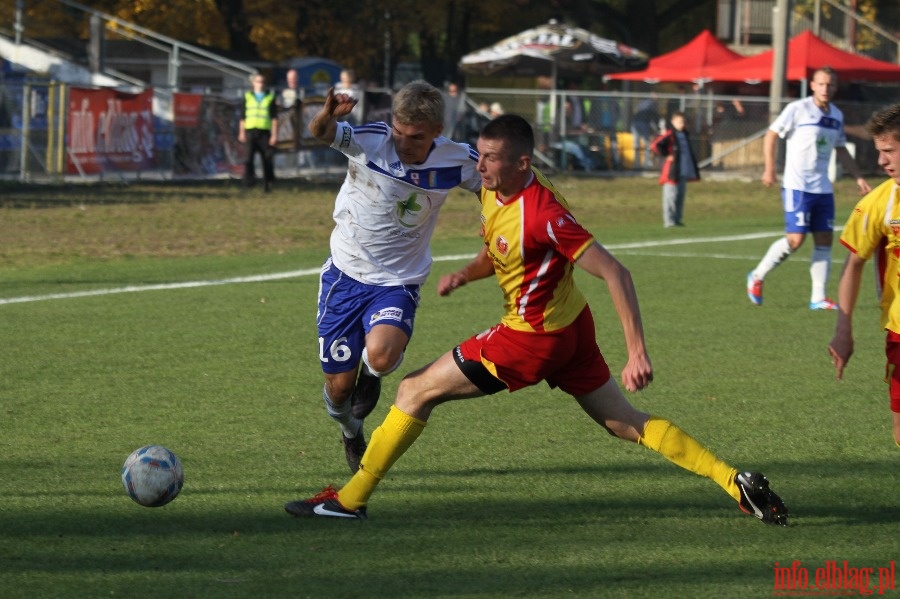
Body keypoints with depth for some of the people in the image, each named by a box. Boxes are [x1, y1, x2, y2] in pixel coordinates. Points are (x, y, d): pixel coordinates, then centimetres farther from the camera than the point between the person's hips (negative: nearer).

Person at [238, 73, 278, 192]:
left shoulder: (270, 97, 10)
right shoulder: (247, 97, 12)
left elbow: (274, 118, 5)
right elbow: (242, 117, 11)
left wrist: (274, 134, -3)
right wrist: (241, 133, 1)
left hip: (265, 132, 0)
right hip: (250, 131, 0)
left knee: (268, 158, 0)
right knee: (248, 155, -15)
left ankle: (269, 184, 6)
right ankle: (249, 180, -17)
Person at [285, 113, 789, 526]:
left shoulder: (541, 213, -28)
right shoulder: (494, 191, -2)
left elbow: (615, 273, -28)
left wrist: (638, 353, -31)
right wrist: (466, 275, 1)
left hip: (534, 338, -9)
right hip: (571, 323, 9)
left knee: (416, 392, -1)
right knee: (626, 423, 14)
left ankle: (351, 499, 9)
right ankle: (737, 482, 8)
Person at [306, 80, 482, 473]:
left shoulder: (455, 161, -12)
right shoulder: (368, 141, -18)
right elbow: (320, 132, -36)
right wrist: (328, 116, -60)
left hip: (398, 283, 0)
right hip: (346, 275, 0)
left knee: (381, 355, -31)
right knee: (338, 386, 3)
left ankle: (370, 378, 9)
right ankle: (351, 432, 40)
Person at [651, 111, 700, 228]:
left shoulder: (684, 134, 16)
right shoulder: (669, 135, -10)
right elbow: (654, 145, -21)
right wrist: (665, 156, -16)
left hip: (684, 172, 8)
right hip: (672, 172, -8)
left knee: (680, 195, 10)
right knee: (671, 195, -7)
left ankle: (677, 219, 16)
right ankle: (669, 221, -7)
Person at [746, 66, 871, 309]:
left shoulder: (837, 115, 11)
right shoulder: (797, 109, -8)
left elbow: (841, 150, 23)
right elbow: (771, 135, -4)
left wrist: (859, 178, 18)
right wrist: (769, 169, -12)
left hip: (823, 189, 6)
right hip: (797, 187, -6)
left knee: (824, 240, 2)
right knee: (795, 239, -12)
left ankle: (818, 298, 6)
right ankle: (757, 276, 7)